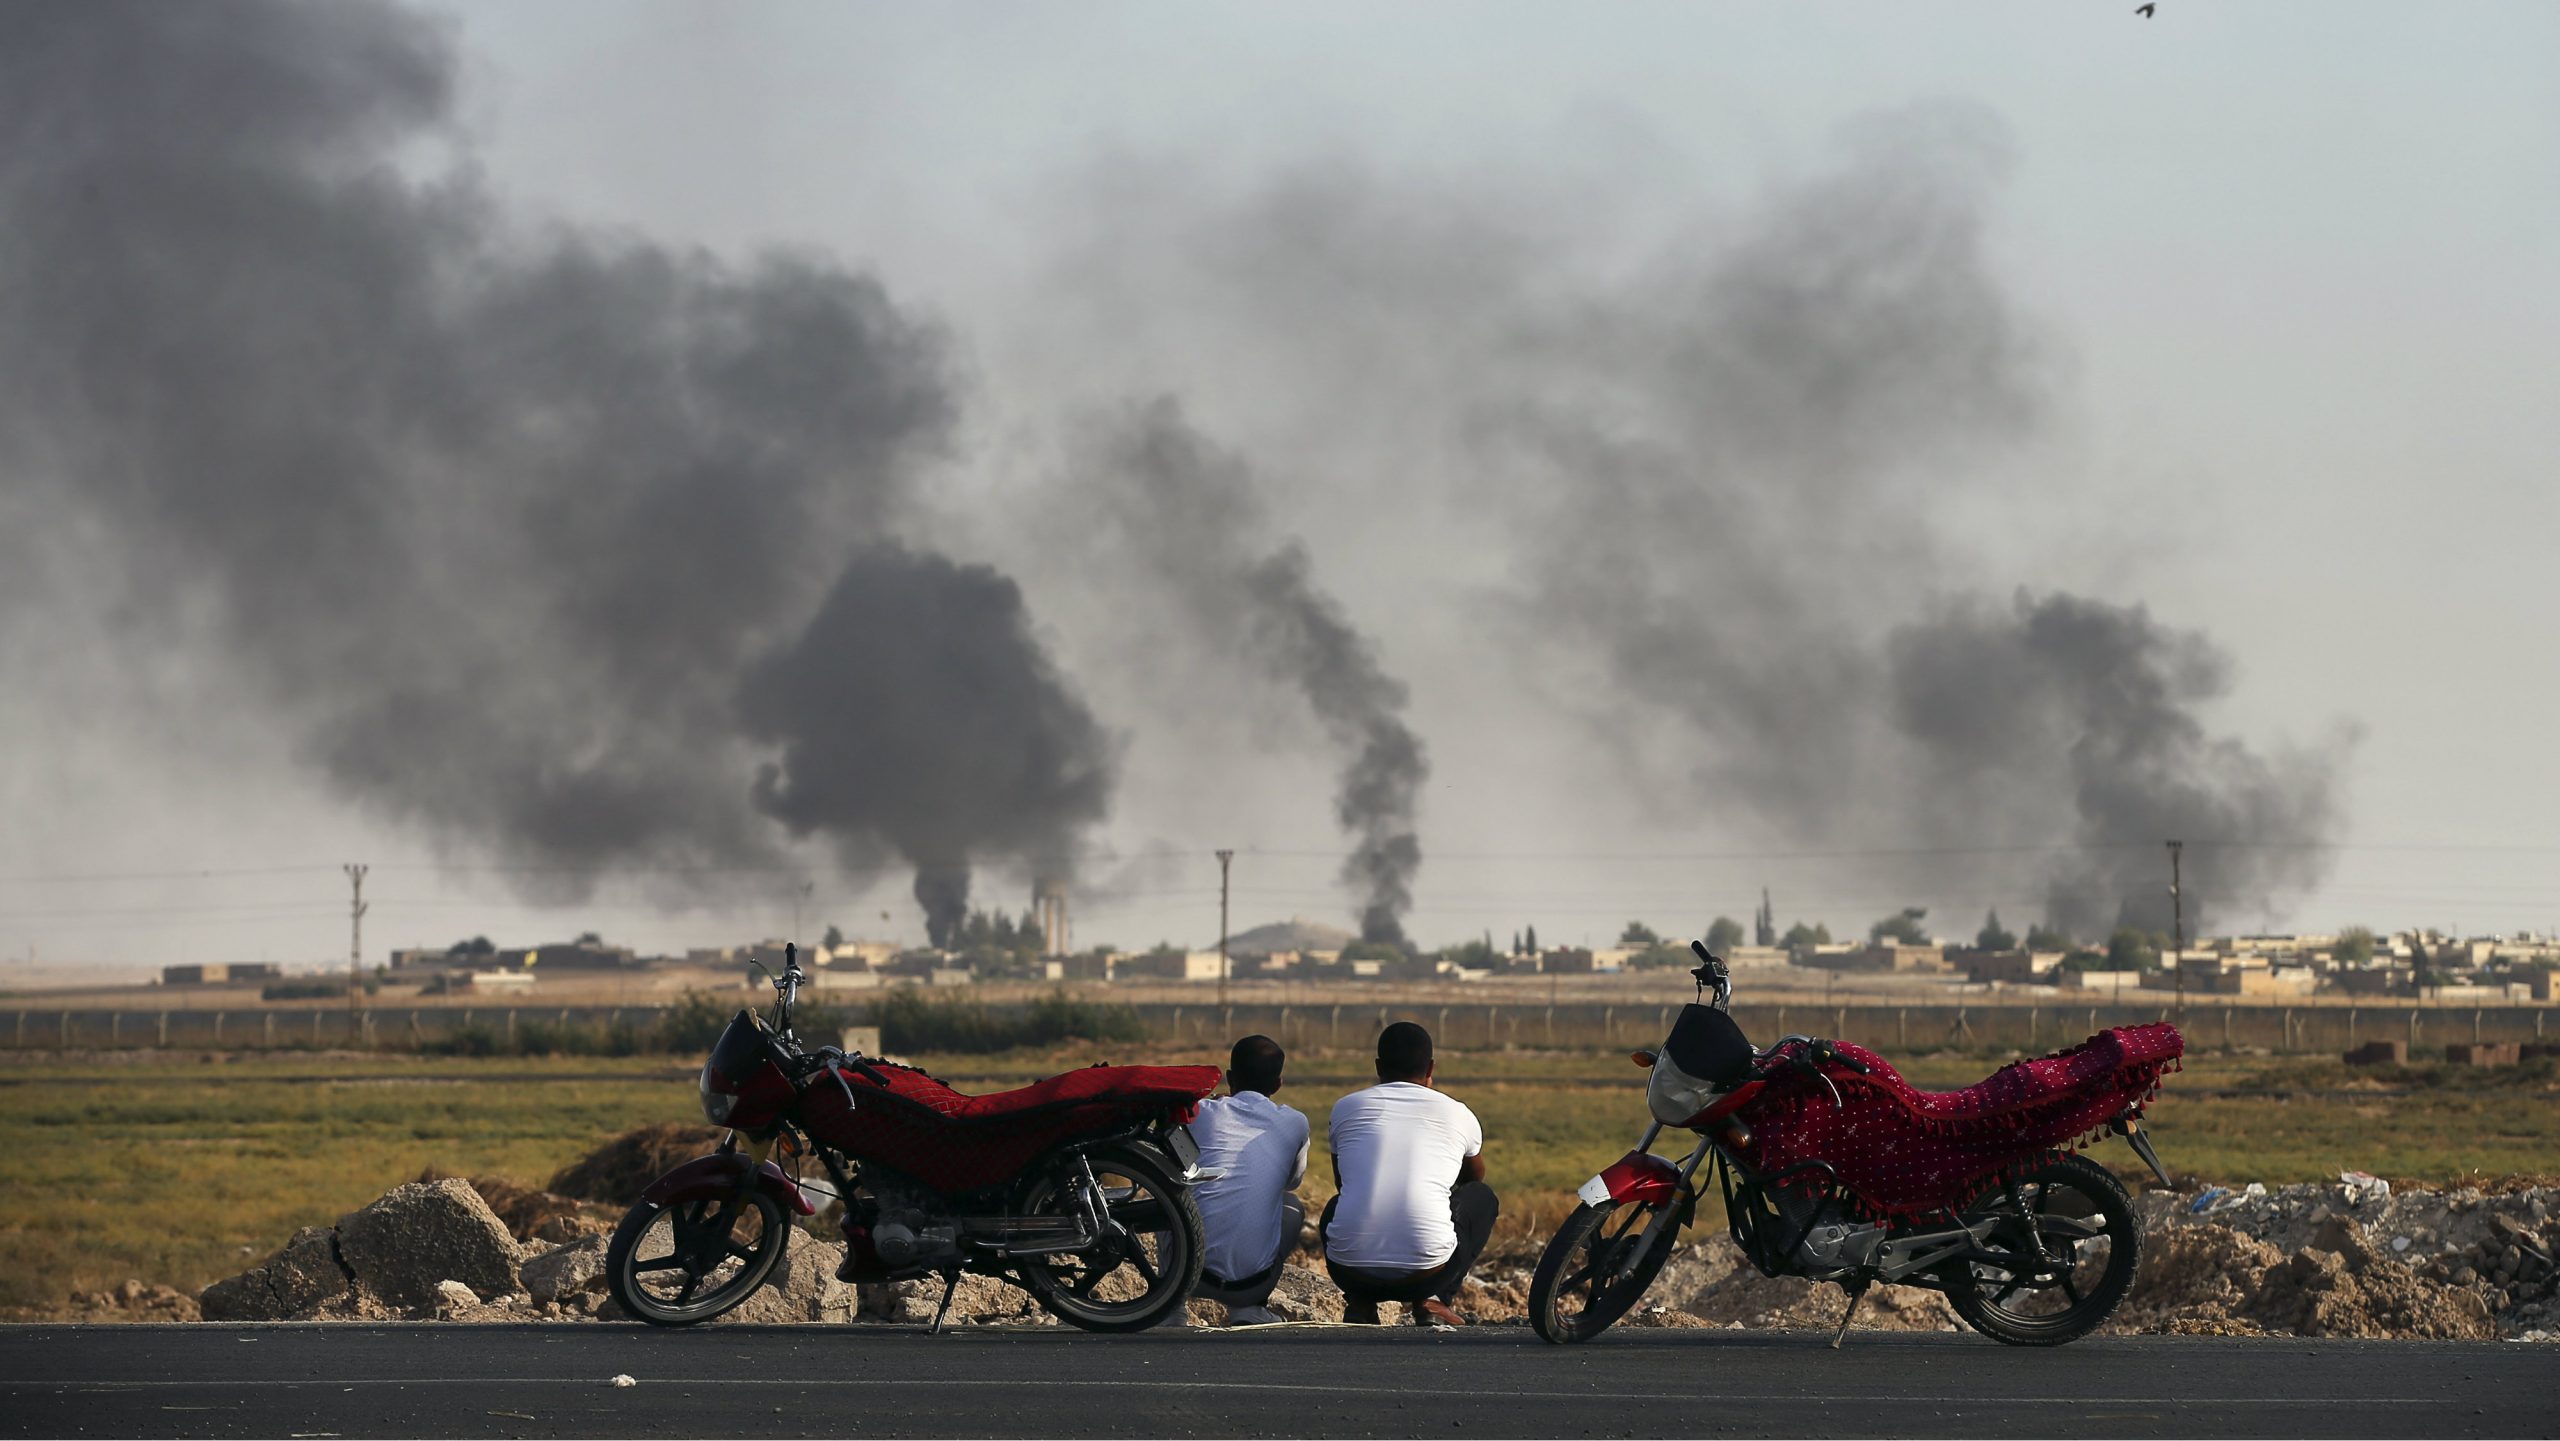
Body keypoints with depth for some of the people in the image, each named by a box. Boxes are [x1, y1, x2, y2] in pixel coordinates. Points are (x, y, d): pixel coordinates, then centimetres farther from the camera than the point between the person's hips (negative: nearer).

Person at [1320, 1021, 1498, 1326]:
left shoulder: (1345, 1108, 13)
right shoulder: (1458, 1114, 11)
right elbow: (1474, 1176, 36)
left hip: (1349, 1269, 2)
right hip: (1427, 1272, -2)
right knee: (1482, 1197, 28)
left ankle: (1359, 1303, 15)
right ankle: (1434, 1301, 13)